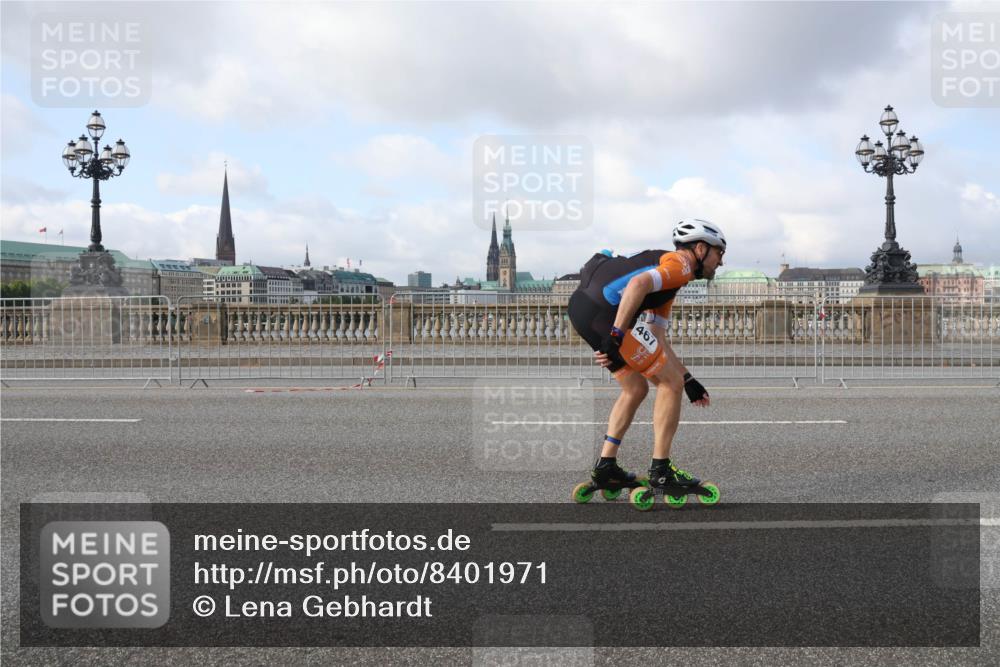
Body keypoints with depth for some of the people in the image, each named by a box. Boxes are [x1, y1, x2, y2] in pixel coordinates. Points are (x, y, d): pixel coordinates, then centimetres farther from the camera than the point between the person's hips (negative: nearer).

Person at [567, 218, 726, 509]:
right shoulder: (680, 264, 0)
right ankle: (661, 472, 5)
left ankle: (605, 468, 21)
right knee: (671, 383, 2)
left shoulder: (667, 275, 30)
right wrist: (615, 337, -26)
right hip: (603, 311, -10)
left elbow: (657, 342, 29)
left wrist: (689, 380, 27)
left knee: (636, 389, 22)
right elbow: (637, 284, -21)